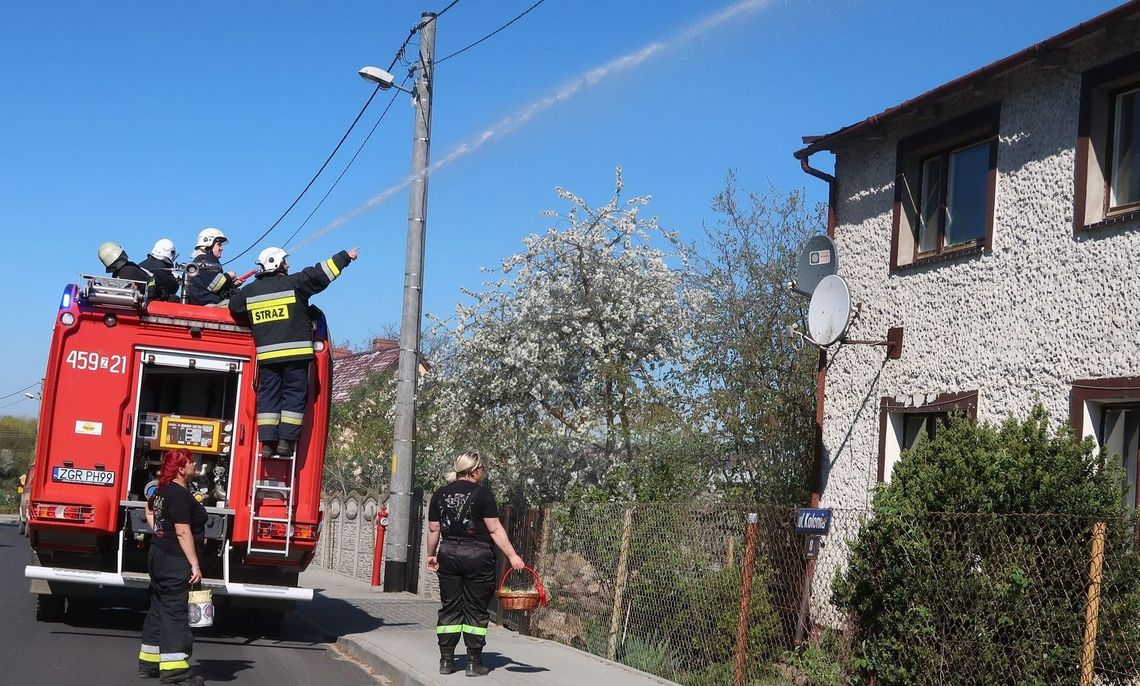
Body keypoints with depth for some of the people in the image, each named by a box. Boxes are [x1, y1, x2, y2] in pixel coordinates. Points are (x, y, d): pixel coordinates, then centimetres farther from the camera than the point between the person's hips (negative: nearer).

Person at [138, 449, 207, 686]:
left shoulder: (163, 490, 11)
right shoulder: (180, 495, -19)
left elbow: (150, 509, 32)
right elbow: (183, 532, -22)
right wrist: (194, 564, -21)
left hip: (159, 555, 10)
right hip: (176, 560, -10)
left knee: (159, 609, 16)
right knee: (176, 611, -9)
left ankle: (149, 661, 24)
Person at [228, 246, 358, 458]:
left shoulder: (250, 291, 11)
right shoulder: (293, 283, -3)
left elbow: (234, 305, 27)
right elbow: (320, 273, -2)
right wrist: (345, 257, 7)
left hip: (266, 355, 4)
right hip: (295, 353, -4)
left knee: (268, 396, 7)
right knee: (294, 395, 2)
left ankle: (267, 442, 1)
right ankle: (286, 440, -4)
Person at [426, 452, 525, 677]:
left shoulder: (440, 494, 6)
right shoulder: (482, 493, -7)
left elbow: (433, 529, 8)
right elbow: (495, 530, -10)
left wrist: (431, 555, 20)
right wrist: (512, 556, -8)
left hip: (448, 554, 4)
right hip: (477, 555, -4)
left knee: (449, 608, 10)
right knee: (476, 609, 4)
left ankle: (446, 660, 11)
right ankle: (474, 662, 5)